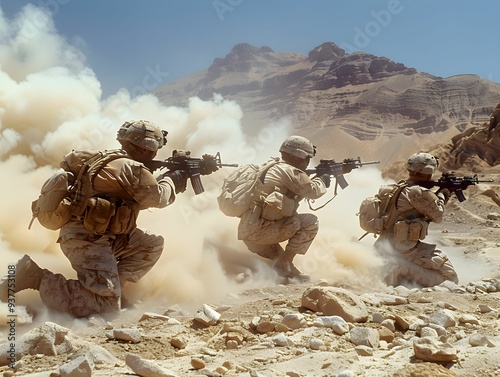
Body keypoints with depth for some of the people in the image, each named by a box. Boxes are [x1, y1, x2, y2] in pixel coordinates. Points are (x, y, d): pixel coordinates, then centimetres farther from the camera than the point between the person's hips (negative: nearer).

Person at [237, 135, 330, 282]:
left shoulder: (271, 167, 19)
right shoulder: (289, 171, -8)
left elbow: (297, 193, 27)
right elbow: (313, 191, -2)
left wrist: (315, 179, 21)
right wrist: (322, 181, 17)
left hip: (246, 233, 10)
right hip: (259, 230, -9)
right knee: (311, 222, -6)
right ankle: (284, 264, -3)